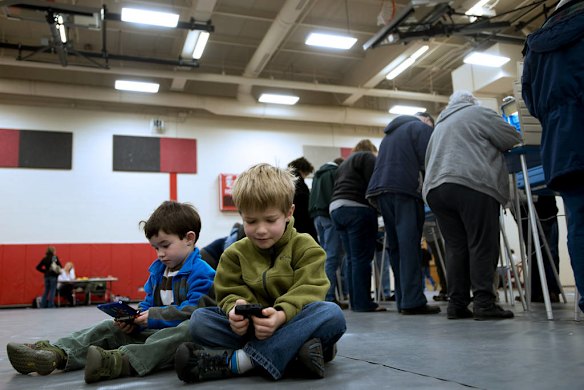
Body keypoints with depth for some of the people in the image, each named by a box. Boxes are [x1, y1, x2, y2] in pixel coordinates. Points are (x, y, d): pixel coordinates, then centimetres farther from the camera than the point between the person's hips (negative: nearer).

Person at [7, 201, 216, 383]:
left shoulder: (202, 273, -10)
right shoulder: (157, 270, 18)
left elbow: (193, 311, -21)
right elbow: (147, 305, 20)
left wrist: (153, 316, -19)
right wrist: (134, 320, -2)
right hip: (153, 331, 8)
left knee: (187, 330, -41)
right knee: (109, 328, 1)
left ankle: (120, 361, -60)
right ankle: (58, 353, -21)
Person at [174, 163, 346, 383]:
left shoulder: (306, 247, -1)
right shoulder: (235, 254, 8)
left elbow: (308, 292, -13)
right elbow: (230, 294, 2)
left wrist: (282, 315, -34)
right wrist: (235, 309, -24)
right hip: (251, 329, 2)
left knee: (332, 314, -32)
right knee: (199, 319, -19)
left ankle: (237, 360, -35)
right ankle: (292, 351, -31)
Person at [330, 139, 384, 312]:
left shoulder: (344, 164, 30)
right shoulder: (368, 157, 5)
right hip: (356, 209, -8)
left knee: (352, 259, 8)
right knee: (362, 258, -8)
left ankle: (354, 301, 8)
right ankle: (363, 302, -9)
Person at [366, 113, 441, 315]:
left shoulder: (390, 133, 32)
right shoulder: (422, 127, 8)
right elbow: (429, 161, -4)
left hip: (379, 189, 7)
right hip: (404, 189, -7)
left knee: (395, 246, 7)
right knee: (409, 245, -10)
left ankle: (403, 301, 6)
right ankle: (413, 302, -13)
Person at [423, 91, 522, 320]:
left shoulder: (440, 126, 32)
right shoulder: (478, 112, 13)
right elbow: (512, 138, 11)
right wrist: (488, 146, 30)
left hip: (435, 187, 6)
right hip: (471, 183, -6)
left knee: (455, 247, 4)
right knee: (482, 245, -6)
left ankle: (456, 303, 1)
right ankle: (484, 302, -10)